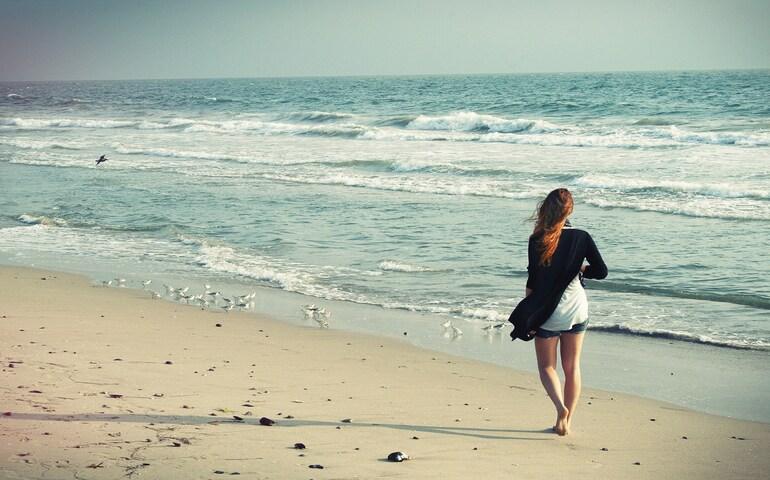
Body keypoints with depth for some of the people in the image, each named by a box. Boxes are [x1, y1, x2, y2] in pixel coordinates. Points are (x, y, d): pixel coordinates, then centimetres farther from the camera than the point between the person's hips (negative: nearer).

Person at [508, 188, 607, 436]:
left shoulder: (538, 240, -13)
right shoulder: (582, 237, -6)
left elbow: (533, 280, -10)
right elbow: (601, 271, -7)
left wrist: (528, 315, -1)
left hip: (548, 313, -2)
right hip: (577, 309, 2)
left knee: (546, 365, 11)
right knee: (572, 367, 14)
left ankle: (561, 407, -13)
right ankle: (567, 421, 16)